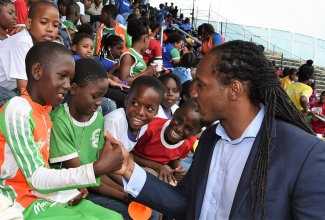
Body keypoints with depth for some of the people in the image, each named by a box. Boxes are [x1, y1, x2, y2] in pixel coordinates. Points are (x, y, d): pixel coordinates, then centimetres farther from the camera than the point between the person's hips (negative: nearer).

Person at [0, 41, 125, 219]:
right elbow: (37, 179, -24)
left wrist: (74, 183, -11)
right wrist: (97, 168, -33)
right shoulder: (17, 110, -19)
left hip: (47, 194, 8)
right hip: (26, 204, -7)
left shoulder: (45, 109, 6)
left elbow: (42, 168, 5)